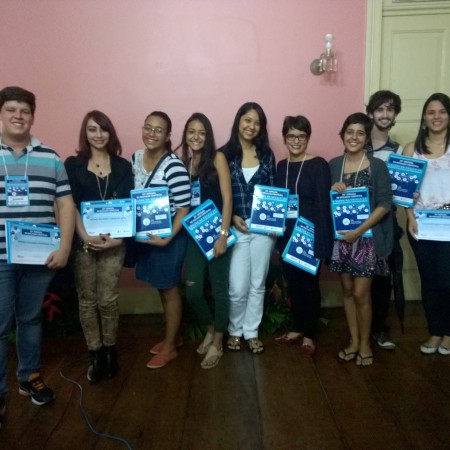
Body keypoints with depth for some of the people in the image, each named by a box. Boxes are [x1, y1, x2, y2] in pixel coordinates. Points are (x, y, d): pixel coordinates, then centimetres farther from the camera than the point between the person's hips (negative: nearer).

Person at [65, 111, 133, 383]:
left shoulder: (123, 166, 7)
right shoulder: (73, 164, 3)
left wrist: (119, 237, -14)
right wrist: (85, 236, -18)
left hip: (113, 242, 0)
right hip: (82, 242, 0)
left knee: (108, 299, 3)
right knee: (87, 300, 6)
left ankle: (110, 351, 22)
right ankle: (95, 355, 19)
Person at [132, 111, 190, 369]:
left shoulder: (174, 166, -21)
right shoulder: (135, 159, 1)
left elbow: (184, 208, -19)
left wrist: (167, 238, -24)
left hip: (169, 236, -7)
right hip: (145, 234, 7)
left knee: (170, 290, 7)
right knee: (161, 289, 18)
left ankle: (170, 347, 23)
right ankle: (173, 336, 37)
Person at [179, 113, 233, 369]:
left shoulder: (217, 158, -5)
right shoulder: (183, 162, 8)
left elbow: (227, 198, -10)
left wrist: (223, 234, -16)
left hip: (216, 232, -4)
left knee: (219, 288, 6)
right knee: (193, 292, 5)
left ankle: (217, 343, 23)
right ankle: (211, 329, 33)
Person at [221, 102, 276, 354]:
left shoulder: (267, 155, 7)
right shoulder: (224, 154, -1)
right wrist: (232, 218, -13)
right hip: (236, 229, -2)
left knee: (258, 284, 10)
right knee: (238, 288, -1)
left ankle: (251, 332, 26)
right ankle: (235, 330, 24)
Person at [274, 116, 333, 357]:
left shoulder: (318, 165, -9)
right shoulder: (281, 166, 10)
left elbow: (323, 204, -14)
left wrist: (320, 240, -19)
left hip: (310, 234, -5)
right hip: (287, 234, 5)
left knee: (309, 283, 5)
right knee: (293, 282, 13)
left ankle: (309, 334, 20)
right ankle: (297, 328, 29)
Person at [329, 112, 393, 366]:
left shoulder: (377, 166, -6)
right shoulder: (333, 165, 5)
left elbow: (385, 204, -11)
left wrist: (359, 231, -18)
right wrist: (332, 190, -11)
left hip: (367, 238, -4)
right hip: (340, 237, 4)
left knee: (361, 294, -1)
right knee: (348, 291, 12)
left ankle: (365, 343, 19)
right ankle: (353, 340, 26)